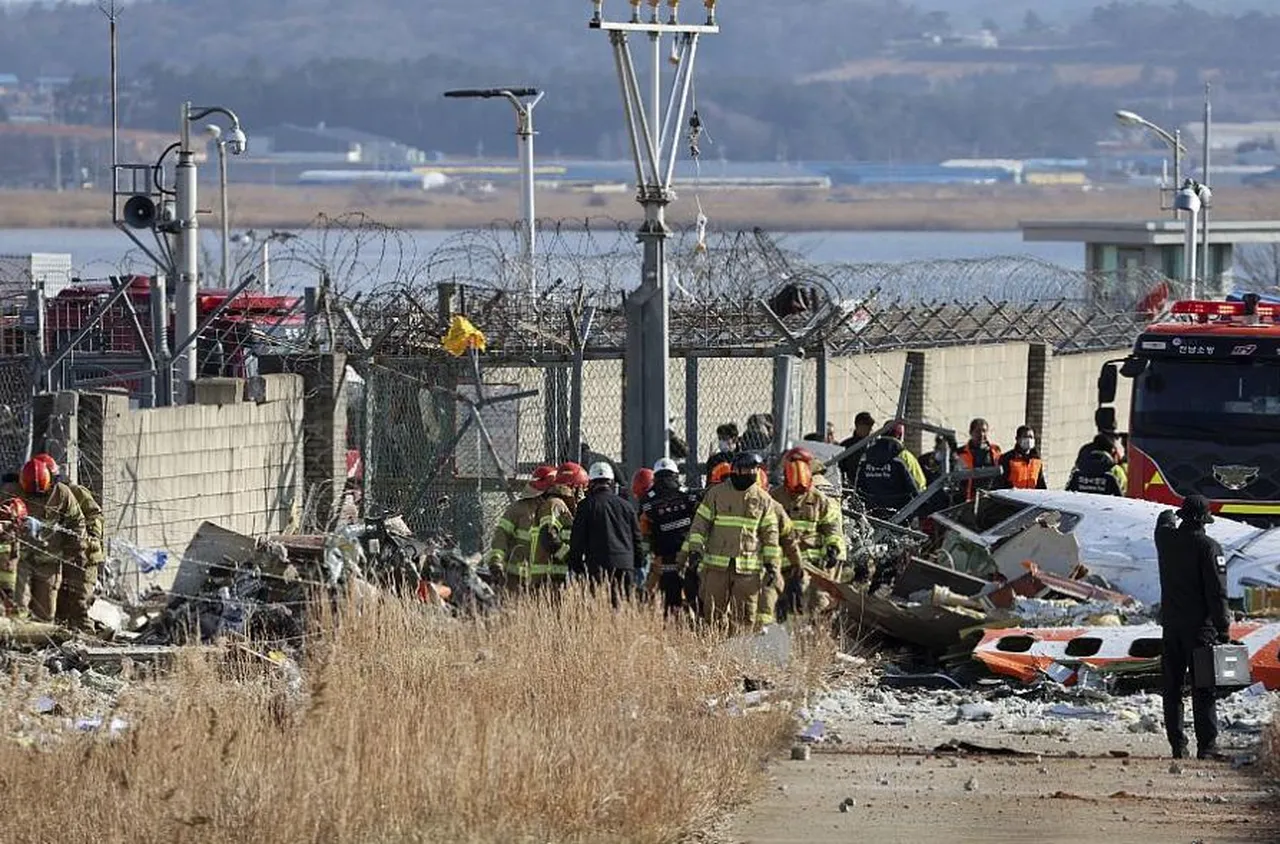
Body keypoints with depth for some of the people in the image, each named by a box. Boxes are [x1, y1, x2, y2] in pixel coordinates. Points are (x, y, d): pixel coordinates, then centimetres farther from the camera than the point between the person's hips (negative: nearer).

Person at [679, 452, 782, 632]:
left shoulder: (763, 500, 7)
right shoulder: (716, 494, 4)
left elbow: (770, 533, 11)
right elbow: (700, 523, 5)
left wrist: (771, 563, 6)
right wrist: (694, 548, -6)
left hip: (748, 567, 1)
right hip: (717, 564, -1)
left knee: (743, 616, 1)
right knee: (714, 611, -1)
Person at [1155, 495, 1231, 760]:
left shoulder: (1165, 538, 3)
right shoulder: (1207, 547, -13)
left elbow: (1164, 521, 30)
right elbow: (1217, 591, -16)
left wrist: (1169, 517, 54)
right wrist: (1223, 629, -11)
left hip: (1171, 625, 5)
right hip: (1200, 626, -5)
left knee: (1172, 688, 11)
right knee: (1202, 689, -2)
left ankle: (1177, 745, 10)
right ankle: (1206, 746, -5)